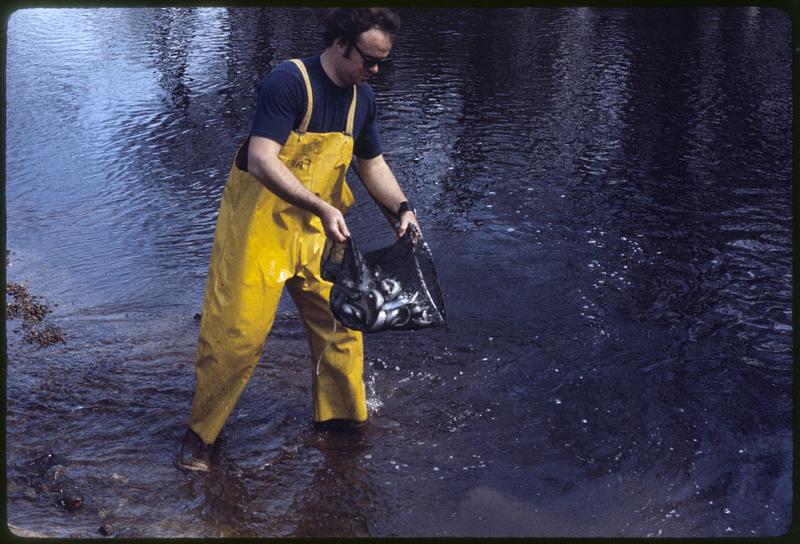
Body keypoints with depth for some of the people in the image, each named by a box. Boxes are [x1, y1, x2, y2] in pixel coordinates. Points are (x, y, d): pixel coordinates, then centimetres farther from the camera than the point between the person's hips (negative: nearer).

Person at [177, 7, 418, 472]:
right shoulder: (288, 81, -21)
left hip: (317, 228, 7)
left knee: (341, 321, 8)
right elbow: (261, 160, -29)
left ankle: (344, 417, 28)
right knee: (238, 330, -4)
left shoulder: (363, 98, 4)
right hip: (259, 222, -7)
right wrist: (321, 207, -37)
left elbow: (373, 163, 14)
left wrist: (401, 207, -3)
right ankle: (201, 433, 13)